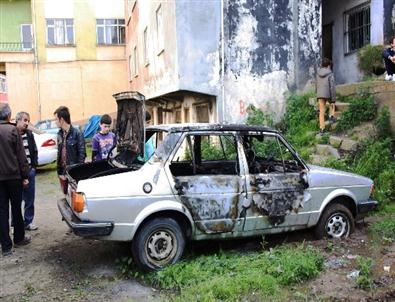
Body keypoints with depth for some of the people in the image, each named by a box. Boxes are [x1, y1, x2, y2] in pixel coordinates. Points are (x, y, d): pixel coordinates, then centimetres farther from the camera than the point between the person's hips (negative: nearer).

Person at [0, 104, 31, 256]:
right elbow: (21, 155, -10)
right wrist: (25, 176, -4)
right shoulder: (13, 130, -10)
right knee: (16, 208, 12)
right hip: (13, 175, -3)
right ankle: (19, 238, 26)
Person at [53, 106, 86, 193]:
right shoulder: (60, 134, 9)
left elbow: (82, 154, -11)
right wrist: (59, 172, 7)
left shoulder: (76, 133, -10)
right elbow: (59, 153, 12)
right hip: (63, 172, 6)